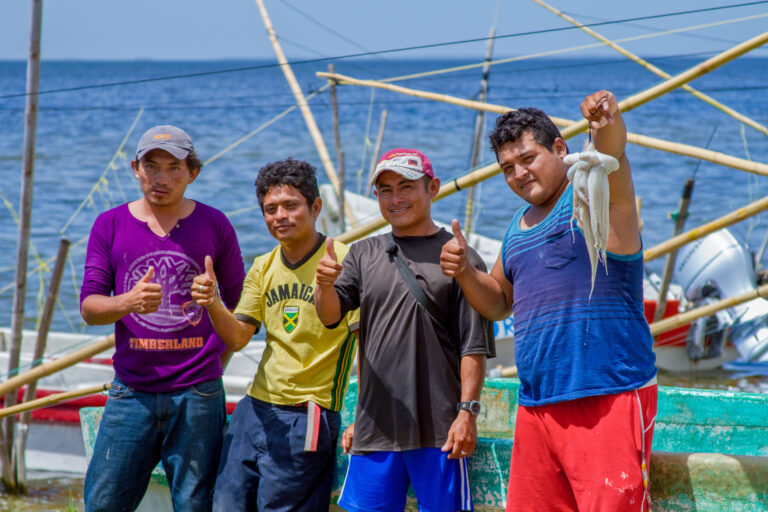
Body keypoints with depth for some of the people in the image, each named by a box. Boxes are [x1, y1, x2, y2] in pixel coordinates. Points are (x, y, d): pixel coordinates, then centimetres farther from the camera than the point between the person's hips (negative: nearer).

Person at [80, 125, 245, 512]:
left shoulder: (214, 226, 4)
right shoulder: (110, 225, 5)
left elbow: (237, 302, 14)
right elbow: (88, 306, 0)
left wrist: (215, 359, 4)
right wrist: (129, 302, -20)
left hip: (197, 393, -1)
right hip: (132, 392, 1)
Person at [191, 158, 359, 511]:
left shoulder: (343, 261, -9)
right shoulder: (263, 267, 11)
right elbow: (238, 337, 6)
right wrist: (212, 304, -14)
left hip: (306, 416, -6)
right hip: (255, 408, 6)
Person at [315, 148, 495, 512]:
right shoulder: (364, 255, 14)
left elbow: (474, 346, -2)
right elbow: (330, 315, 1)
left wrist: (468, 411, -10)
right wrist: (325, 285, -21)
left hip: (439, 430, -4)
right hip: (375, 426, 4)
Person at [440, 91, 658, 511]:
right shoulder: (518, 226, 19)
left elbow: (611, 154, -25)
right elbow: (497, 303, 29)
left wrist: (607, 124, -48)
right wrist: (464, 271, 8)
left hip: (610, 400, -7)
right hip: (536, 407, 8)